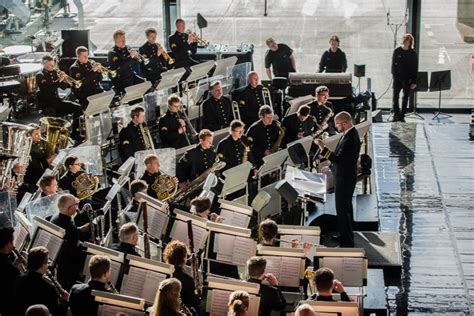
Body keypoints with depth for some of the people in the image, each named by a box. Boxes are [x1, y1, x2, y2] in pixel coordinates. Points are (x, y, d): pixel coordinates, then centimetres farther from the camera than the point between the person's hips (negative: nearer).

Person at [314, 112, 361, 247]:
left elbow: (338, 159, -31)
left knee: (342, 211, -3)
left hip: (344, 180, -11)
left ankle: (347, 243, 5)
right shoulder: (350, 134, 5)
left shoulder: (350, 139, -28)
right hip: (345, 177, 11)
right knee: (346, 208, 22)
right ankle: (347, 237, 36)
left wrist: (323, 147, -32)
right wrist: (332, 167, 19)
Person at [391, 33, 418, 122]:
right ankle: (396, 115, 5)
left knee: (405, 97, 6)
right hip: (397, 78, 1)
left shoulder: (413, 53, -1)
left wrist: (414, 81, -5)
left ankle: (402, 115, 14)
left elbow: (415, 68, 0)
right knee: (395, 96, -3)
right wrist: (394, 76, -4)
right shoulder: (397, 51, 2)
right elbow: (393, 64, 5)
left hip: (408, 79, 0)